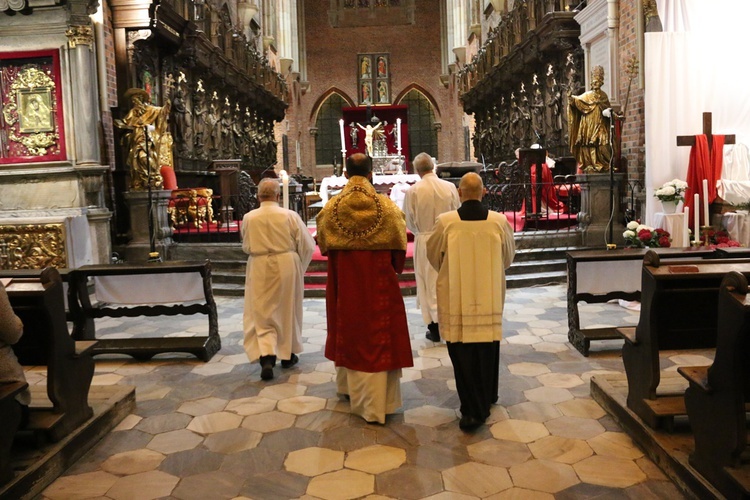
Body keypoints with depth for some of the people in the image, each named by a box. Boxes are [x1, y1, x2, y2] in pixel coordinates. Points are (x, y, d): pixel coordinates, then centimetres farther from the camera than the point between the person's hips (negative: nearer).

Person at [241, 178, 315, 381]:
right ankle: (287, 354, 28)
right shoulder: (290, 215, -10)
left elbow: (246, 246, 8)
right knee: (288, 311, 16)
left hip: (260, 269, 0)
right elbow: (307, 245, -5)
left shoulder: (249, 217, -6)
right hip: (287, 266, 0)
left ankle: (266, 357, -12)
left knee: (262, 314, 5)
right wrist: (300, 265, 13)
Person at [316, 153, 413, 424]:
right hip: (379, 282, -2)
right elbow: (398, 248, -4)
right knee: (379, 335, 5)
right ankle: (379, 402, 9)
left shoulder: (330, 208, -6)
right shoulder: (387, 207, -10)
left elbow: (324, 245, 3)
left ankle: (348, 386, 38)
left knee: (349, 329, 20)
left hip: (344, 282, 2)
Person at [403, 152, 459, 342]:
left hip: (425, 242, -2)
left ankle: (434, 327, 14)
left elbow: (409, 221, -3)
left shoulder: (413, 191, -12)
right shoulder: (450, 187, -8)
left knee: (430, 284, 9)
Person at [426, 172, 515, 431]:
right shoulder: (499, 221, -7)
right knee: (487, 349, 18)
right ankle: (487, 397, 35)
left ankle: (473, 409, 3)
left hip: (455, 298, -2)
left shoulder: (444, 222, -11)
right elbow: (508, 257, 7)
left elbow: (433, 257, 4)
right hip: (490, 296, 2)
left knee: (462, 352, 5)